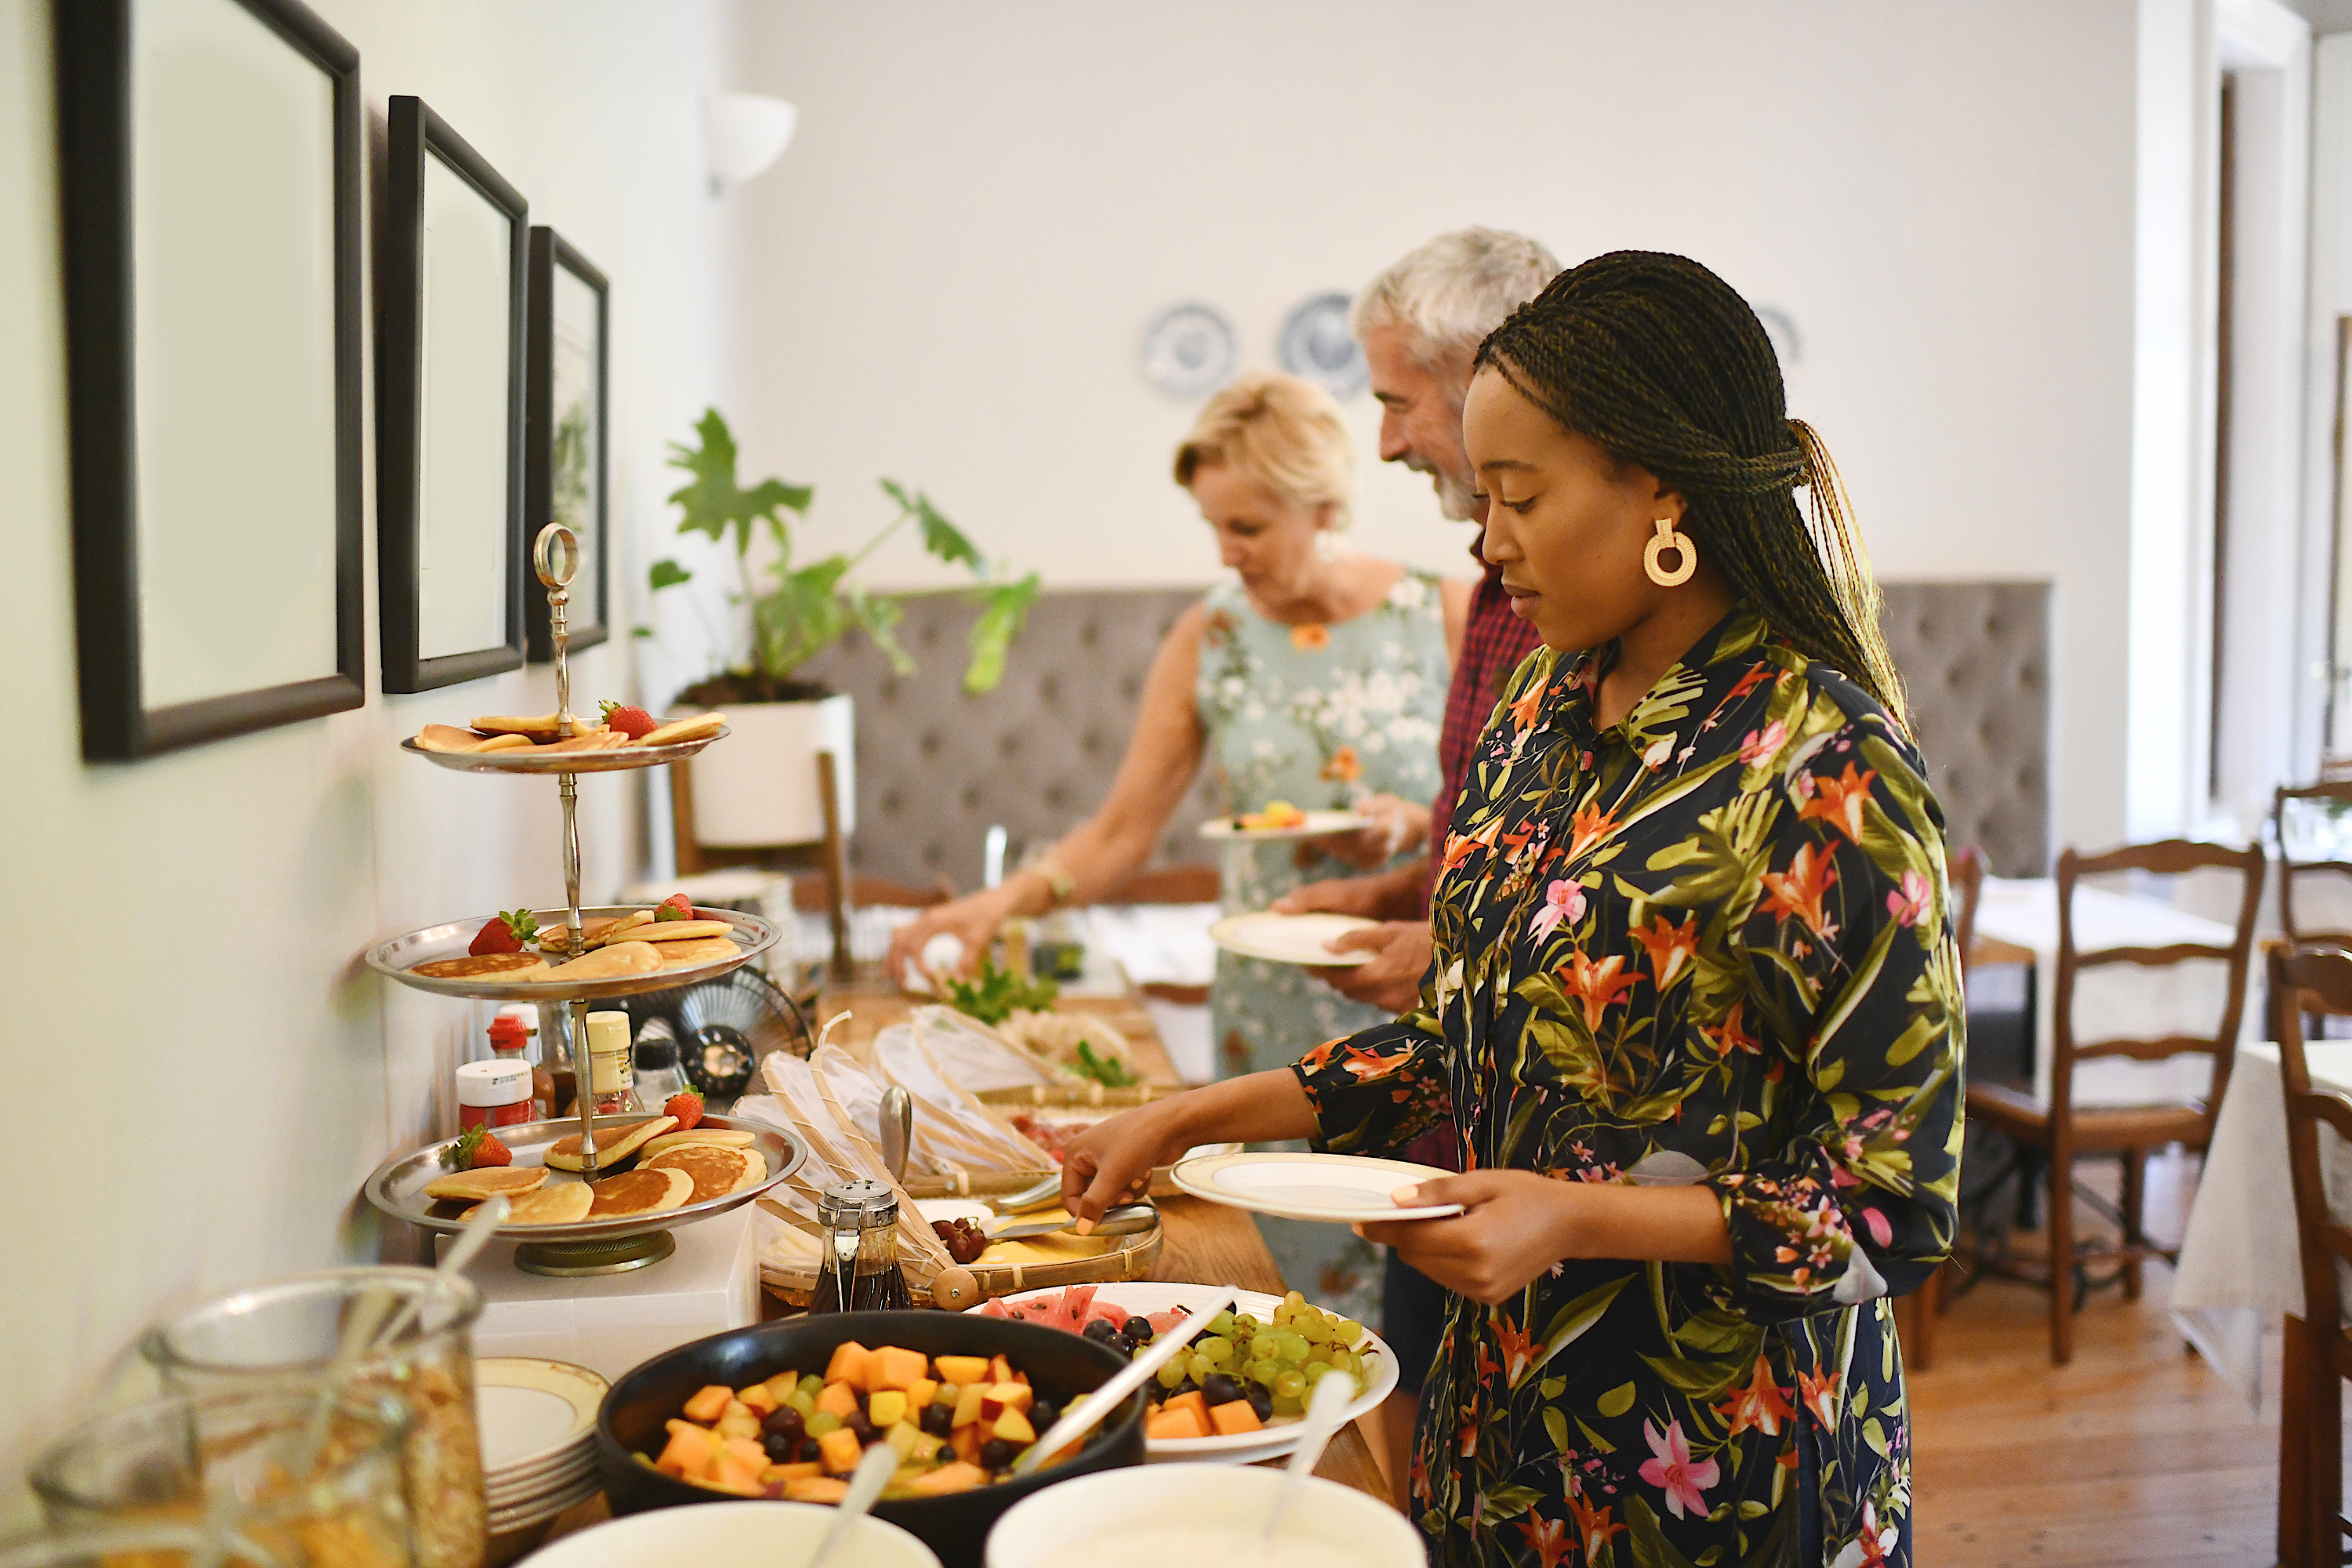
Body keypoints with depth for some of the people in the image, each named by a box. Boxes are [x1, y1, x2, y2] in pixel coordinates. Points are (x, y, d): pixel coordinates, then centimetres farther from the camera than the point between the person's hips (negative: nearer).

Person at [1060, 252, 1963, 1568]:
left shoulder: (1828, 782, -22)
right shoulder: (1550, 710, 2)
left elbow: (1902, 1208, -19)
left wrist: (1577, 1217, -27)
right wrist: (1196, 1117, 3)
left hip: (1717, 1456, -7)